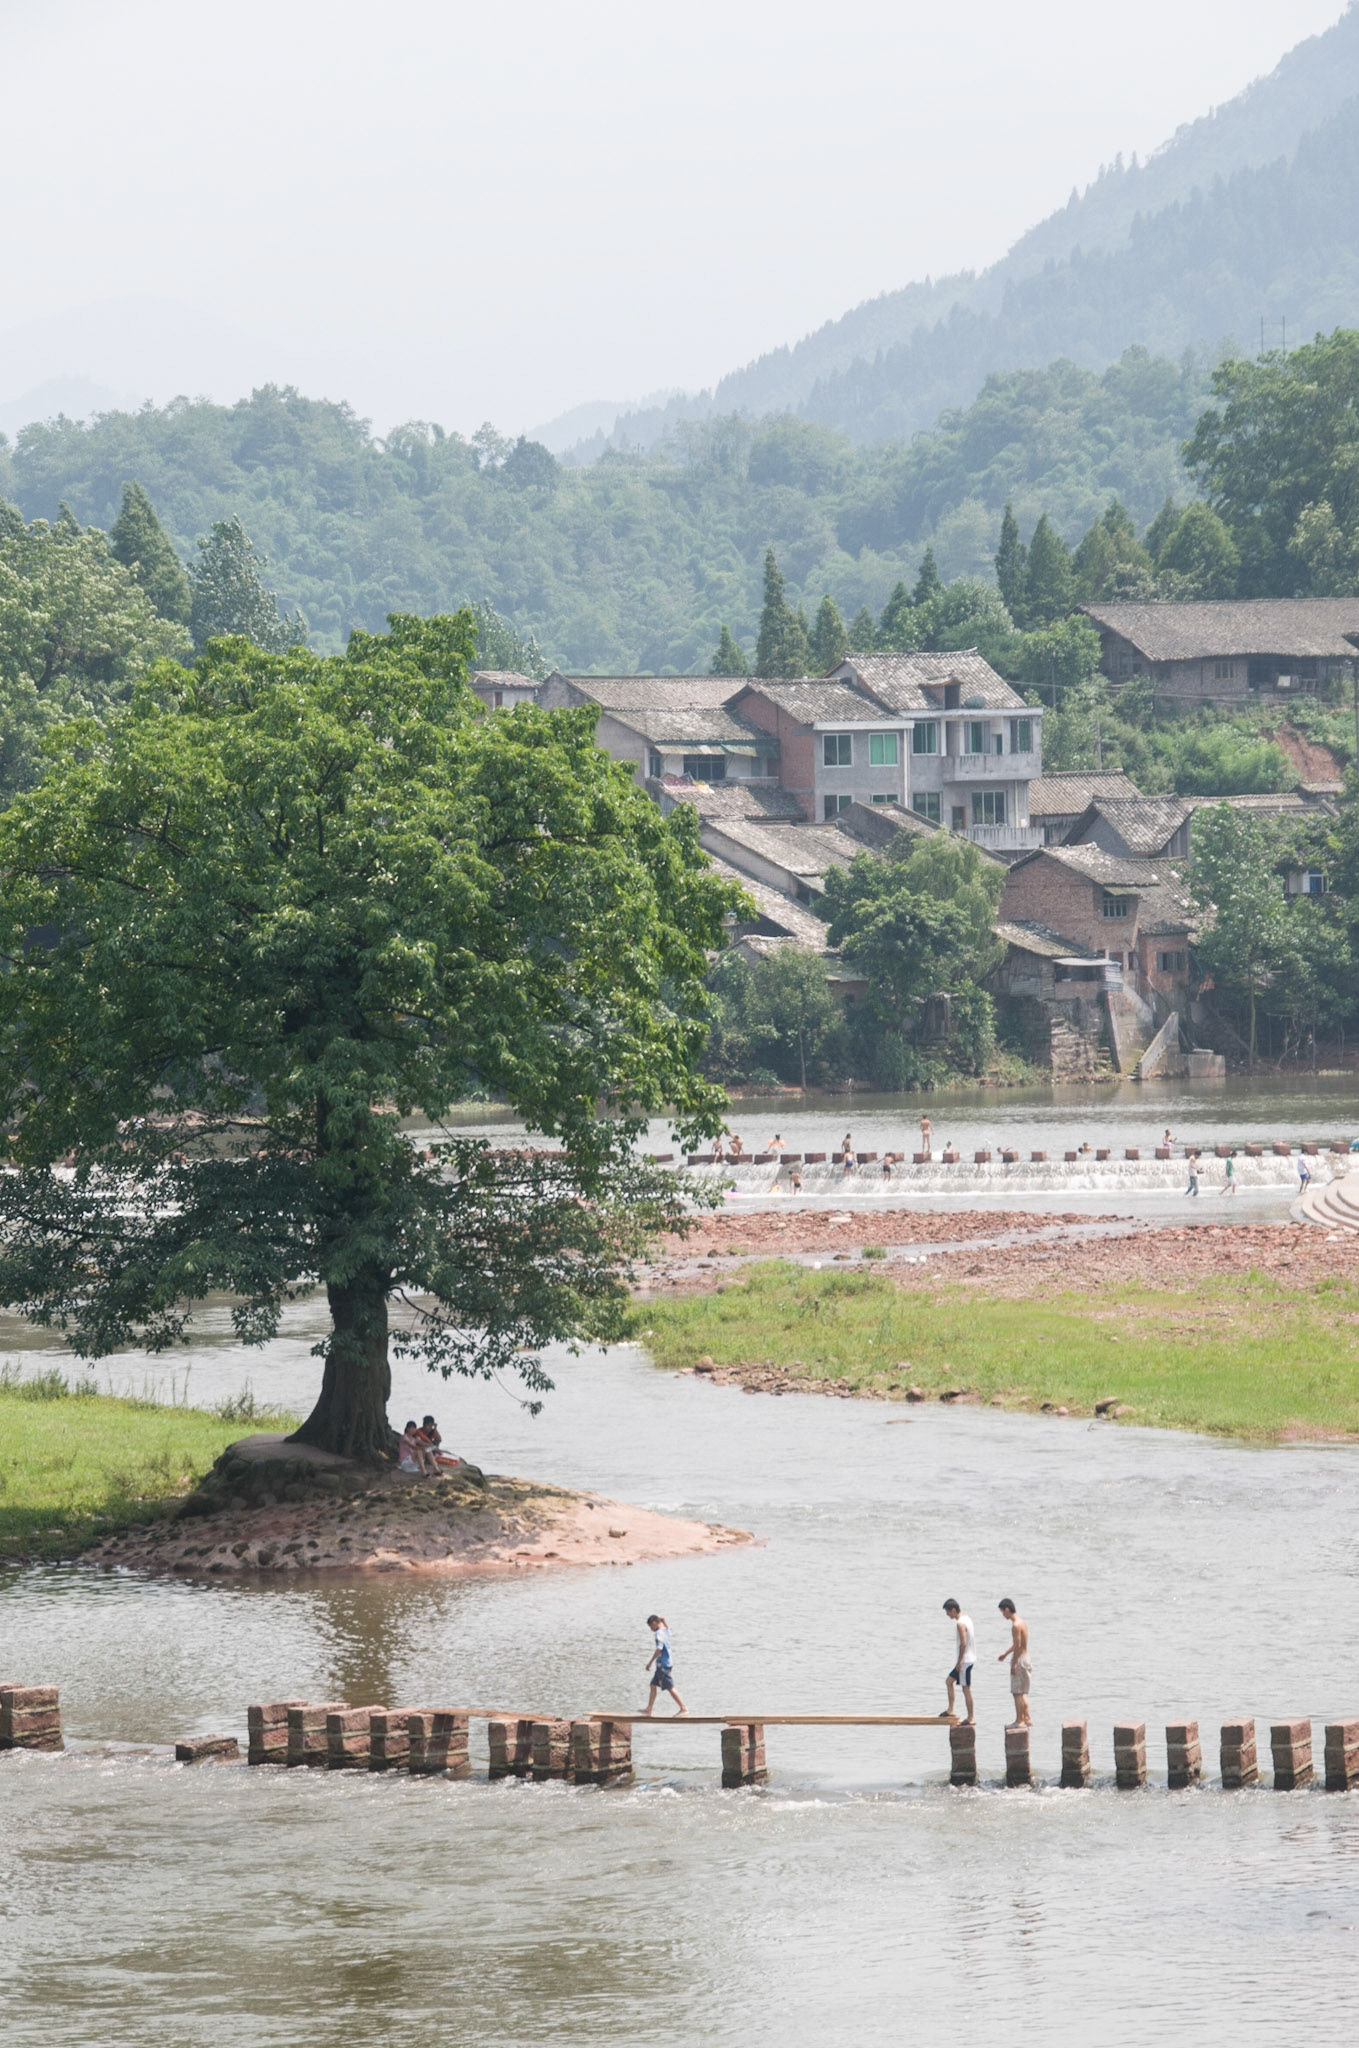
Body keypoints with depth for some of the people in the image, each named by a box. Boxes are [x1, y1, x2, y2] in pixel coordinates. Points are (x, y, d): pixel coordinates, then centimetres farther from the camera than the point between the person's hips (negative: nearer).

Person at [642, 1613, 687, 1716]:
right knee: (653, 1685, 12)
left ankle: (684, 1708, -6)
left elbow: (659, 1649, -26)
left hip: (663, 1666, -10)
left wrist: (650, 1662, -22)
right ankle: (649, 1710, 13)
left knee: (670, 1688, -7)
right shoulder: (666, 1630, 11)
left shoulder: (659, 1634, -16)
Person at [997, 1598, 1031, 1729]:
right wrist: (1006, 1653, 30)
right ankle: (1027, 1719, 19)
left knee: (1017, 1692, -3)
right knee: (1022, 1693, 16)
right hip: (1025, 1658, 10)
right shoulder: (1021, 1621, 12)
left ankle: (1019, 1720, 0)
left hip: (1019, 1660, -10)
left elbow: (1018, 1646, -21)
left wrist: (1014, 1664, -19)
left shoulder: (1016, 1625, -18)